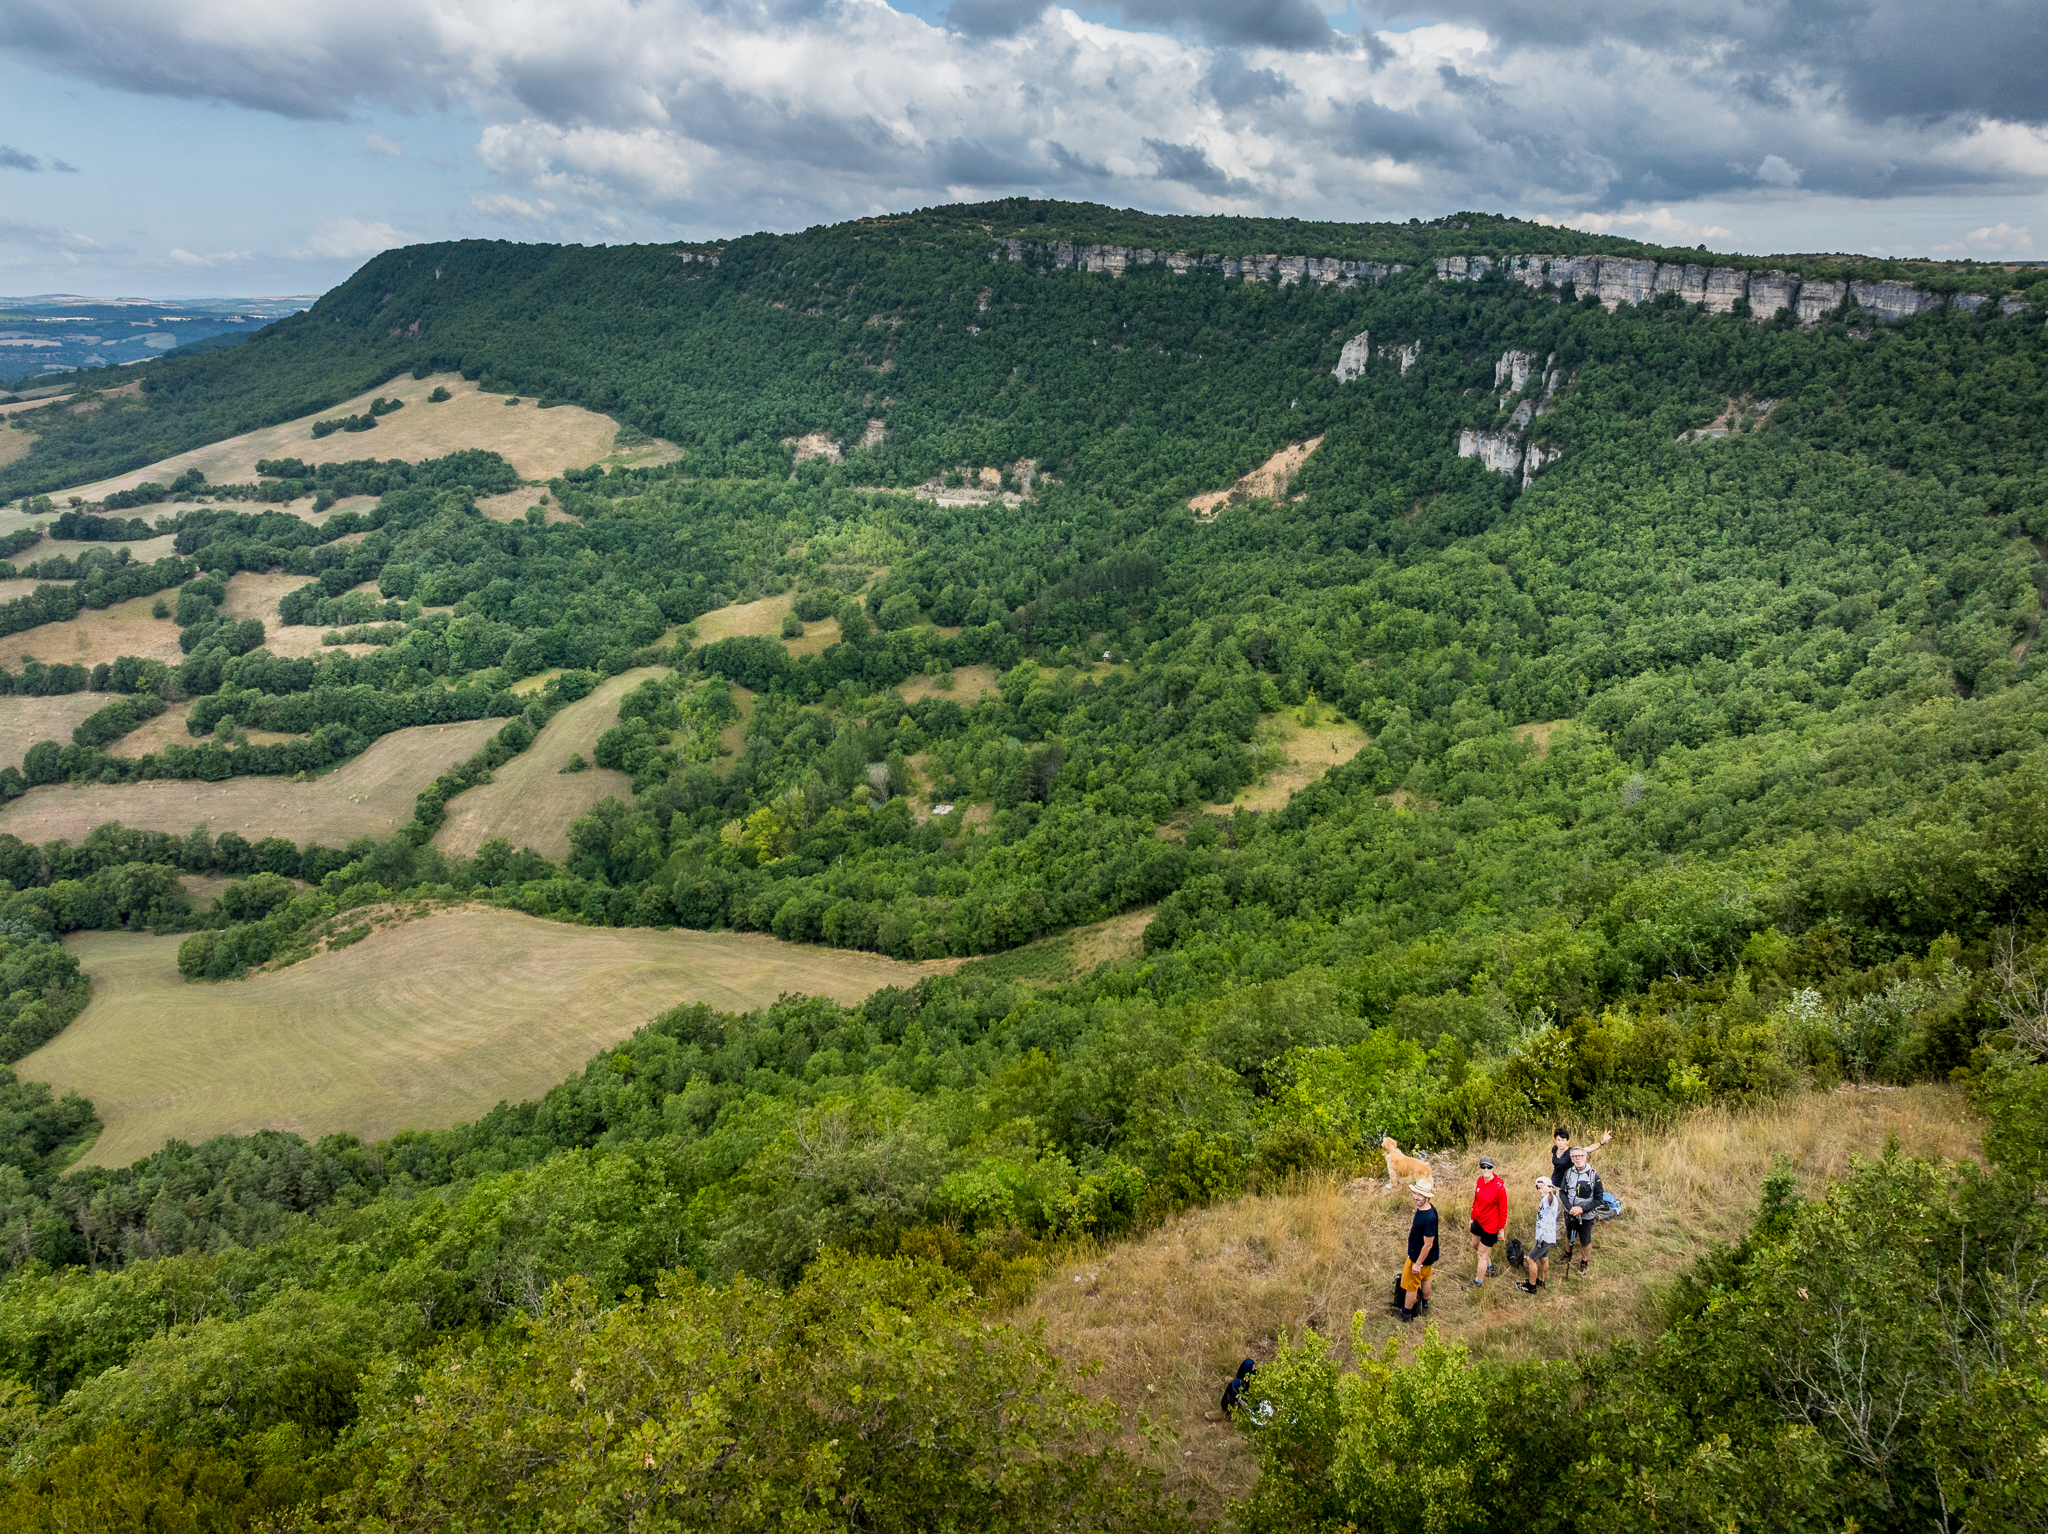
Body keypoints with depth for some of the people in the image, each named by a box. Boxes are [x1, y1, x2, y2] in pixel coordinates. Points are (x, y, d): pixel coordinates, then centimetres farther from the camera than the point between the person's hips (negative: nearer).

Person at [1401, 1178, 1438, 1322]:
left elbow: (1428, 1245, -29)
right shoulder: (1428, 1208, -10)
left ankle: (1406, 1314, 29)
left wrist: (1418, 1263, -20)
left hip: (1419, 1257, -8)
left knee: (1410, 1286, 11)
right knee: (1425, 1279, 29)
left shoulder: (1428, 1218, -37)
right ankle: (1424, 1303, 52)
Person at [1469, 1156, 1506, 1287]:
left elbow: (1503, 1210, -17)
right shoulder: (1480, 1181, -5)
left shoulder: (1499, 1187, -25)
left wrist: (1501, 1229, -12)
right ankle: (1489, 1266, 52)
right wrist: (1472, 1217, 17)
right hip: (1478, 1221, 7)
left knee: (1482, 1254, 4)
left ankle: (1477, 1284, 21)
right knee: (1475, 1245, 26)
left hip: (1490, 1226, -7)